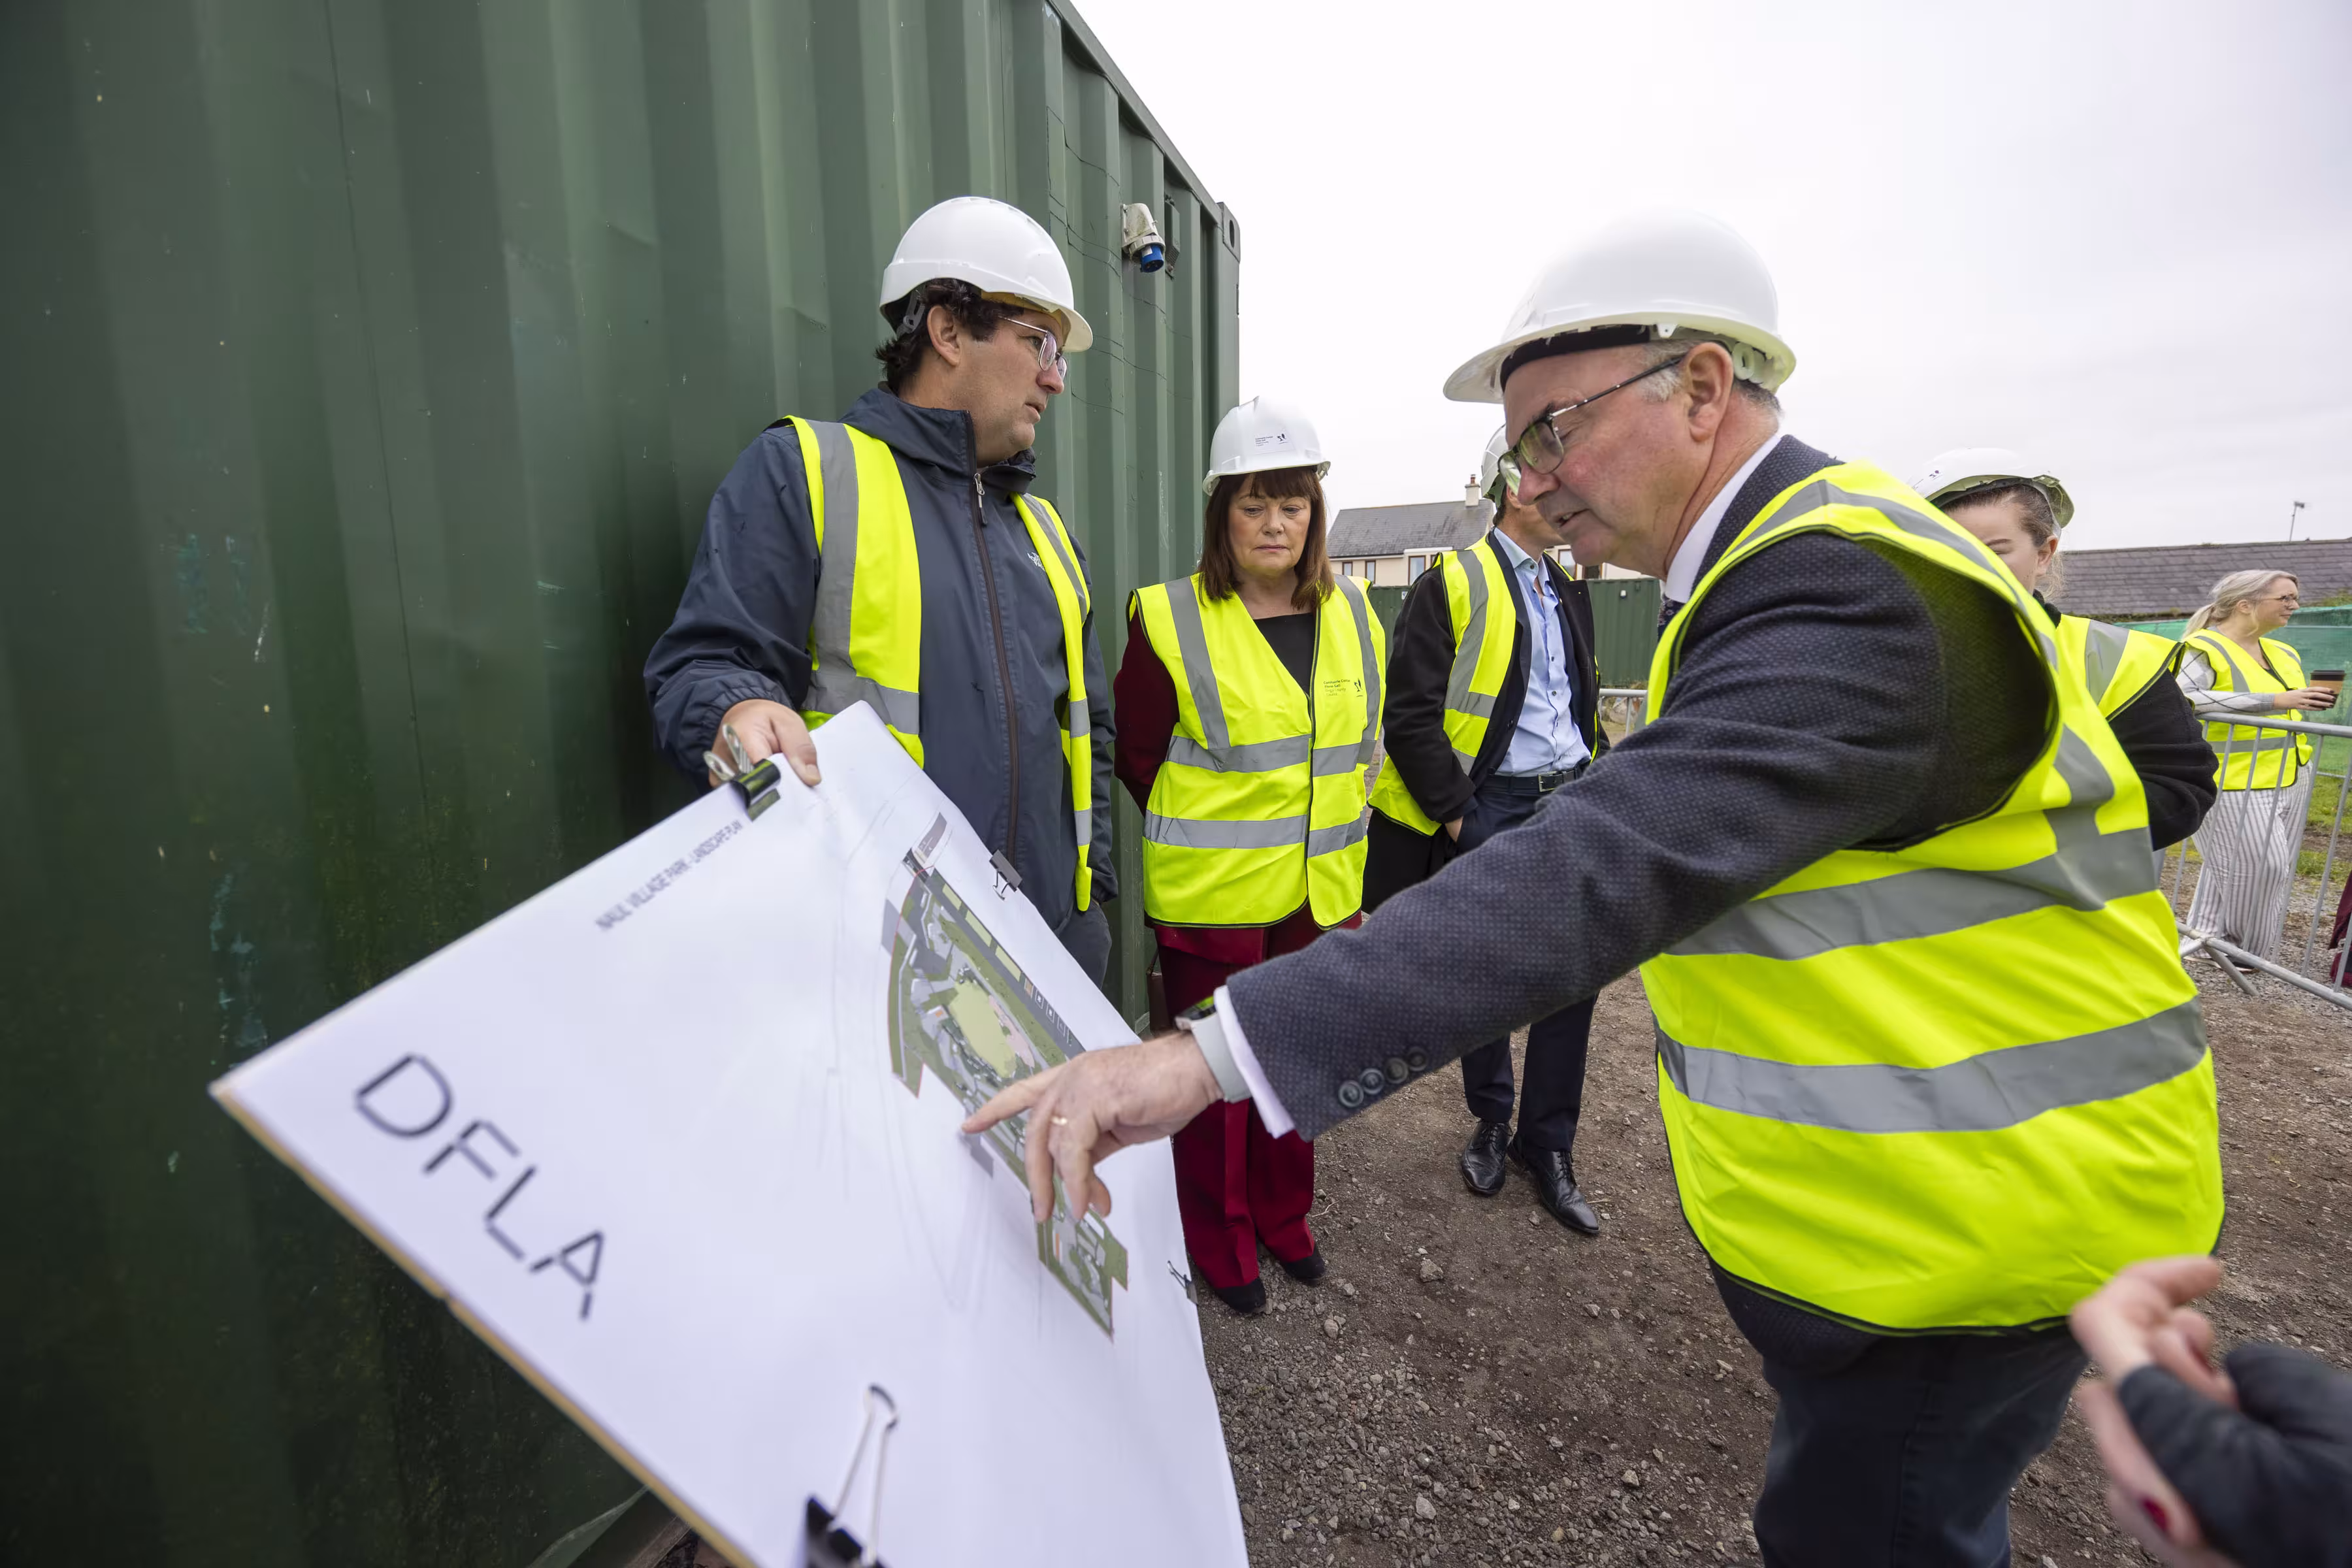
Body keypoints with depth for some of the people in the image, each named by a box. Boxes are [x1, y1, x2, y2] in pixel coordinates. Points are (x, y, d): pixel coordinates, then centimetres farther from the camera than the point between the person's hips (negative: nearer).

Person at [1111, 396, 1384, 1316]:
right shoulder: (1171, 622, -10)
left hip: (1319, 893, 5)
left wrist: (1344, 865, 11)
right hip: (1211, 898, -4)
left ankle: (1284, 1219, 40)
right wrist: (1202, 839, 2)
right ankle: (1219, 1245, 32)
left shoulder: (1353, 618, 6)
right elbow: (1135, 754, -3)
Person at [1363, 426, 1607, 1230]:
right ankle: (1491, 1125, 31)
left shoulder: (1569, 592, 15)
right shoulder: (1453, 585, -8)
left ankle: (1548, 1147, 25)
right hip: (1489, 811, -6)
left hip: (1570, 806, 6)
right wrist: (1455, 817, -15)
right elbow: (1410, 719, -14)